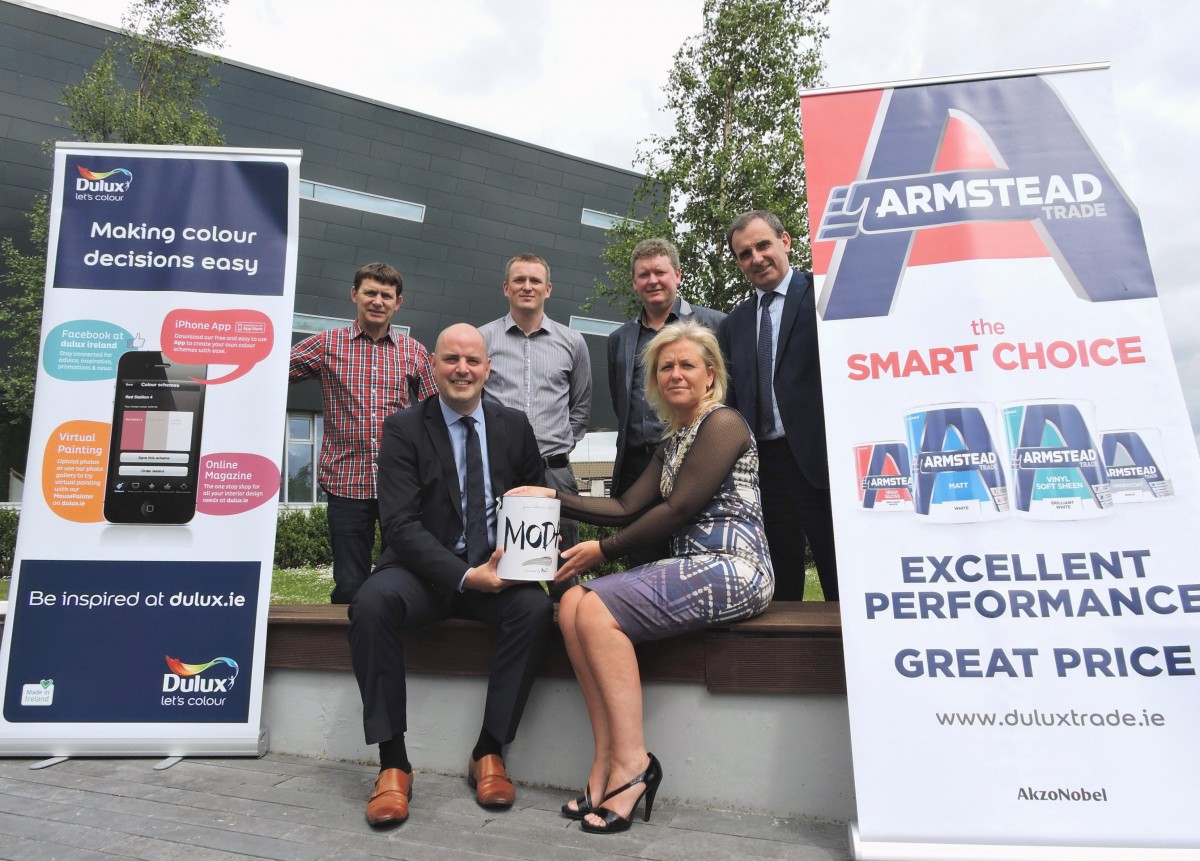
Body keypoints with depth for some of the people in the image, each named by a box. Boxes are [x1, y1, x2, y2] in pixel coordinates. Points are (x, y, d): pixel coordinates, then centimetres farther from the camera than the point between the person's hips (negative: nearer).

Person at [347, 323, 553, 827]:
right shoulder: (404, 429, -2)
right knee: (372, 601, -31)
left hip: (496, 570, 2)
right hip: (425, 572, -1)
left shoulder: (515, 427, 7)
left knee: (536, 607, -28)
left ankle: (489, 753, -12)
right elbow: (401, 524, -11)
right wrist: (464, 575, -24)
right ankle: (392, 761, -18)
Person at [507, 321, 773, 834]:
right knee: (573, 603, -10)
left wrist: (604, 550, -9)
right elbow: (628, 507, 13)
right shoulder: (671, 443, 21)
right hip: (691, 568, 9)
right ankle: (608, 759, -10)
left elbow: (678, 510, -13)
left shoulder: (722, 424, -6)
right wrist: (551, 497, 8)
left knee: (598, 609, -22)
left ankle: (631, 762, -14)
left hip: (731, 569, -8)